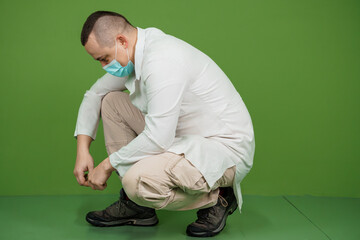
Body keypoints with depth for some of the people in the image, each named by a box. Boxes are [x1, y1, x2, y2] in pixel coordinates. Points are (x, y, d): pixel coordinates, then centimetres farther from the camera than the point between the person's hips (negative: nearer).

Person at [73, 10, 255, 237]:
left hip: (225, 149, -10)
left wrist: (107, 165, -14)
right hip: (186, 137, 10)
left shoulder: (162, 60, -26)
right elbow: (94, 94, 17)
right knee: (111, 101, 6)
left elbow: (158, 139, -29)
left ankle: (216, 198, -3)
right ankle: (135, 204, 8)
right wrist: (83, 149, 6)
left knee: (137, 180, -32)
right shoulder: (135, 55, 4)